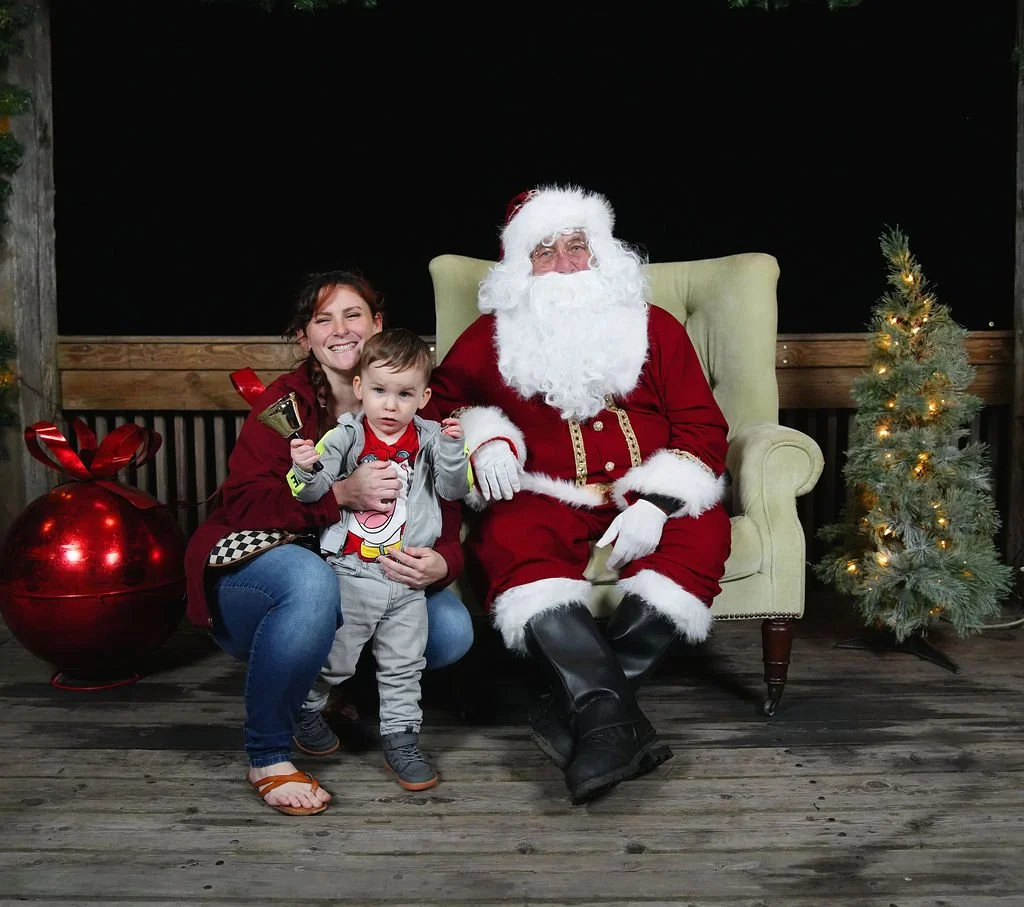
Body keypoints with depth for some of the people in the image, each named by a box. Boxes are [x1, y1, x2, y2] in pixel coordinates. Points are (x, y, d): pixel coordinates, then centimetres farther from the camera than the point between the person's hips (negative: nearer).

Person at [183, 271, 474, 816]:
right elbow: (243, 502, -23)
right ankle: (267, 757, -19)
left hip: (361, 574, 4)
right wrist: (340, 494, -36)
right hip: (250, 569, -4)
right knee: (311, 581, -39)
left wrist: (440, 563, -28)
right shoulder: (285, 402, -11)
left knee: (452, 631, -18)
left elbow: (444, 515, -5)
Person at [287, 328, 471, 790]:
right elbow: (312, 492, -8)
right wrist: (305, 469, -30)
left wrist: (451, 449, -20)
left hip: (408, 580, 2)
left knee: (404, 666, 12)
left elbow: (454, 490, -5)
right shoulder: (346, 437, -7)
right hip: (350, 575, -2)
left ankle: (401, 738, 26)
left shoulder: (429, 439, 0)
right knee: (334, 659, 11)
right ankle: (304, 709, 38)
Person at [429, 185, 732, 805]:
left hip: (642, 498, 1)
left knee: (701, 533, -31)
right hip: (545, 499, 0)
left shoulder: (655, 328, 11)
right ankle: (612, 712, -43)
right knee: (511, 538, -34)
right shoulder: (491, 335, 12)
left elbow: (702, 425, 5)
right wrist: (483, 438, -4)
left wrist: (656, 502, -13)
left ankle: (578, 708, -34)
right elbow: (442, 401, 20)